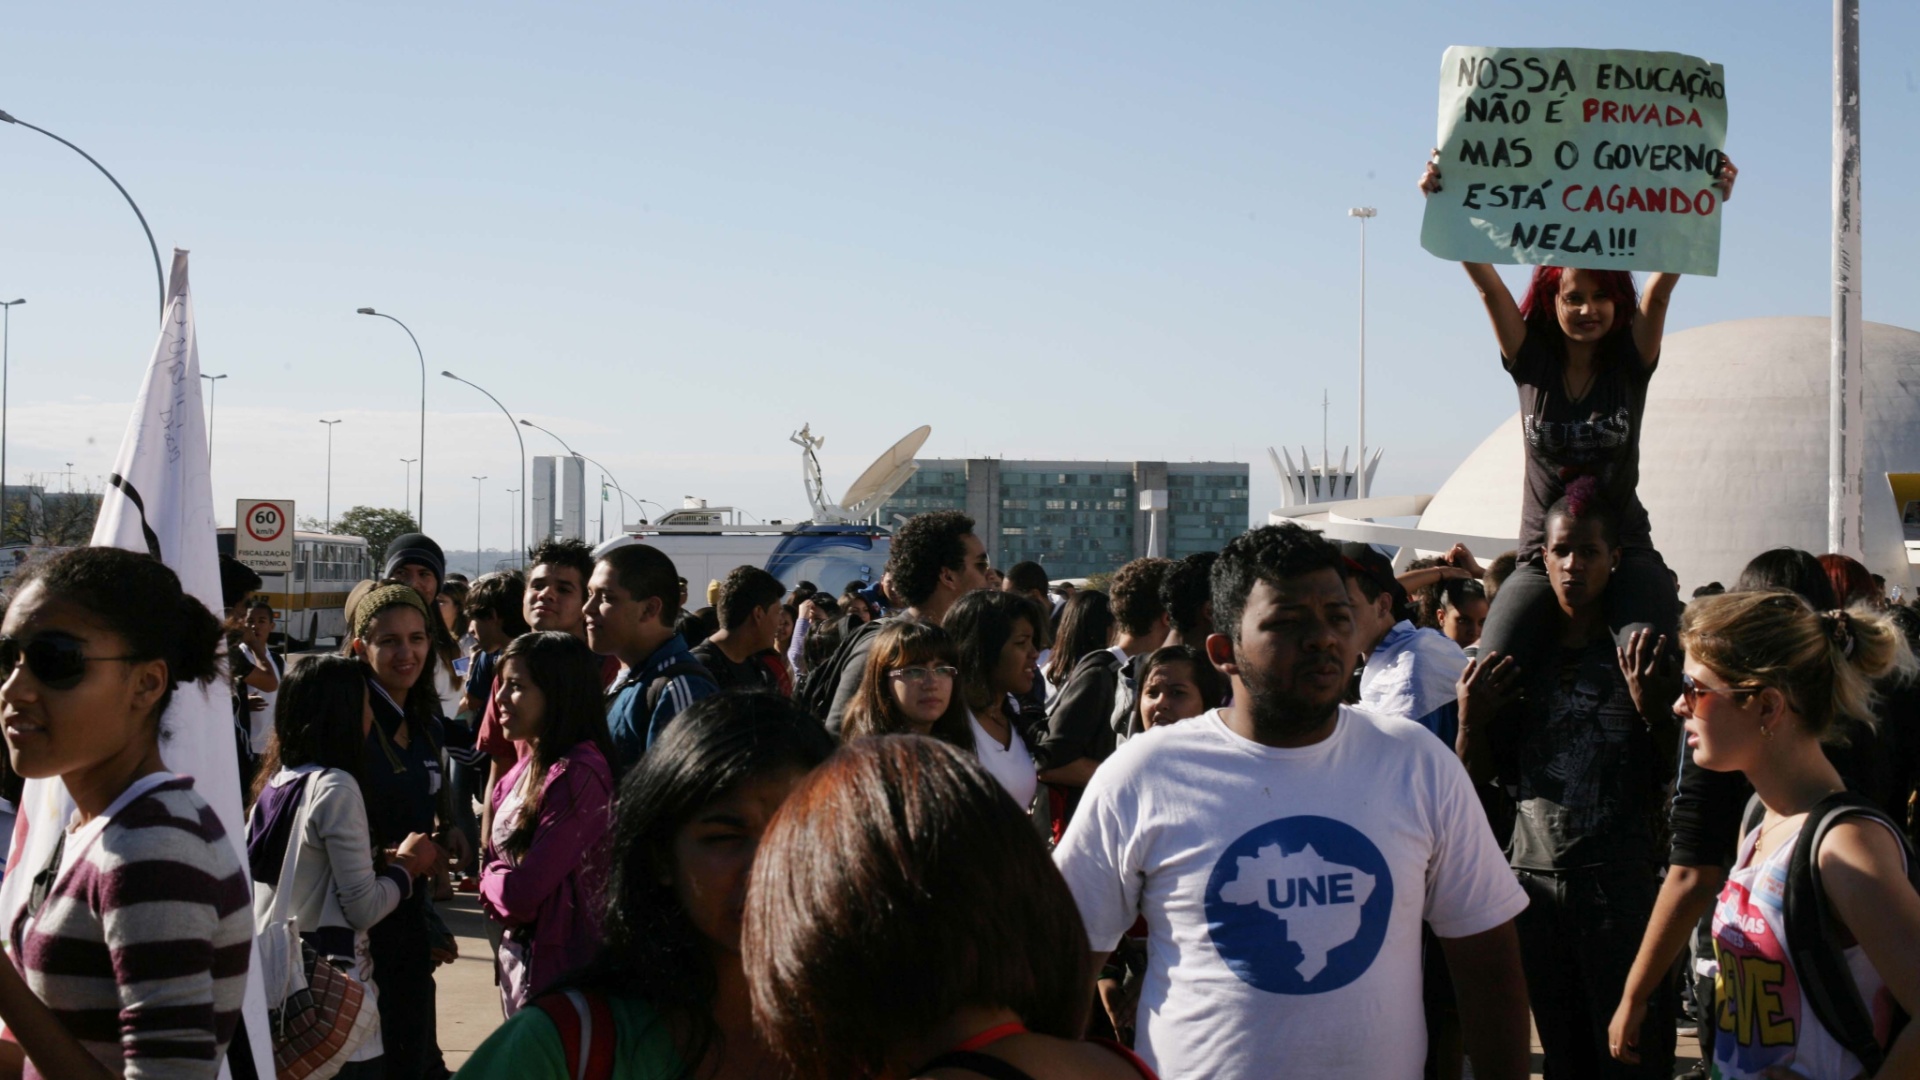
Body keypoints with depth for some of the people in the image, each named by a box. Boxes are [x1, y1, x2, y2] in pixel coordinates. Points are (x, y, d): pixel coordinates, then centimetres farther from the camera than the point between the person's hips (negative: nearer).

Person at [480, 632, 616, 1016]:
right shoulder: (530, 767, 9)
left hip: (557, 965, -9)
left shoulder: (579, 775, -20)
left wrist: (490, 878, -2)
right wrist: (497, 880, -6)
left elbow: (522, 893, -21)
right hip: (518, 959, 9)